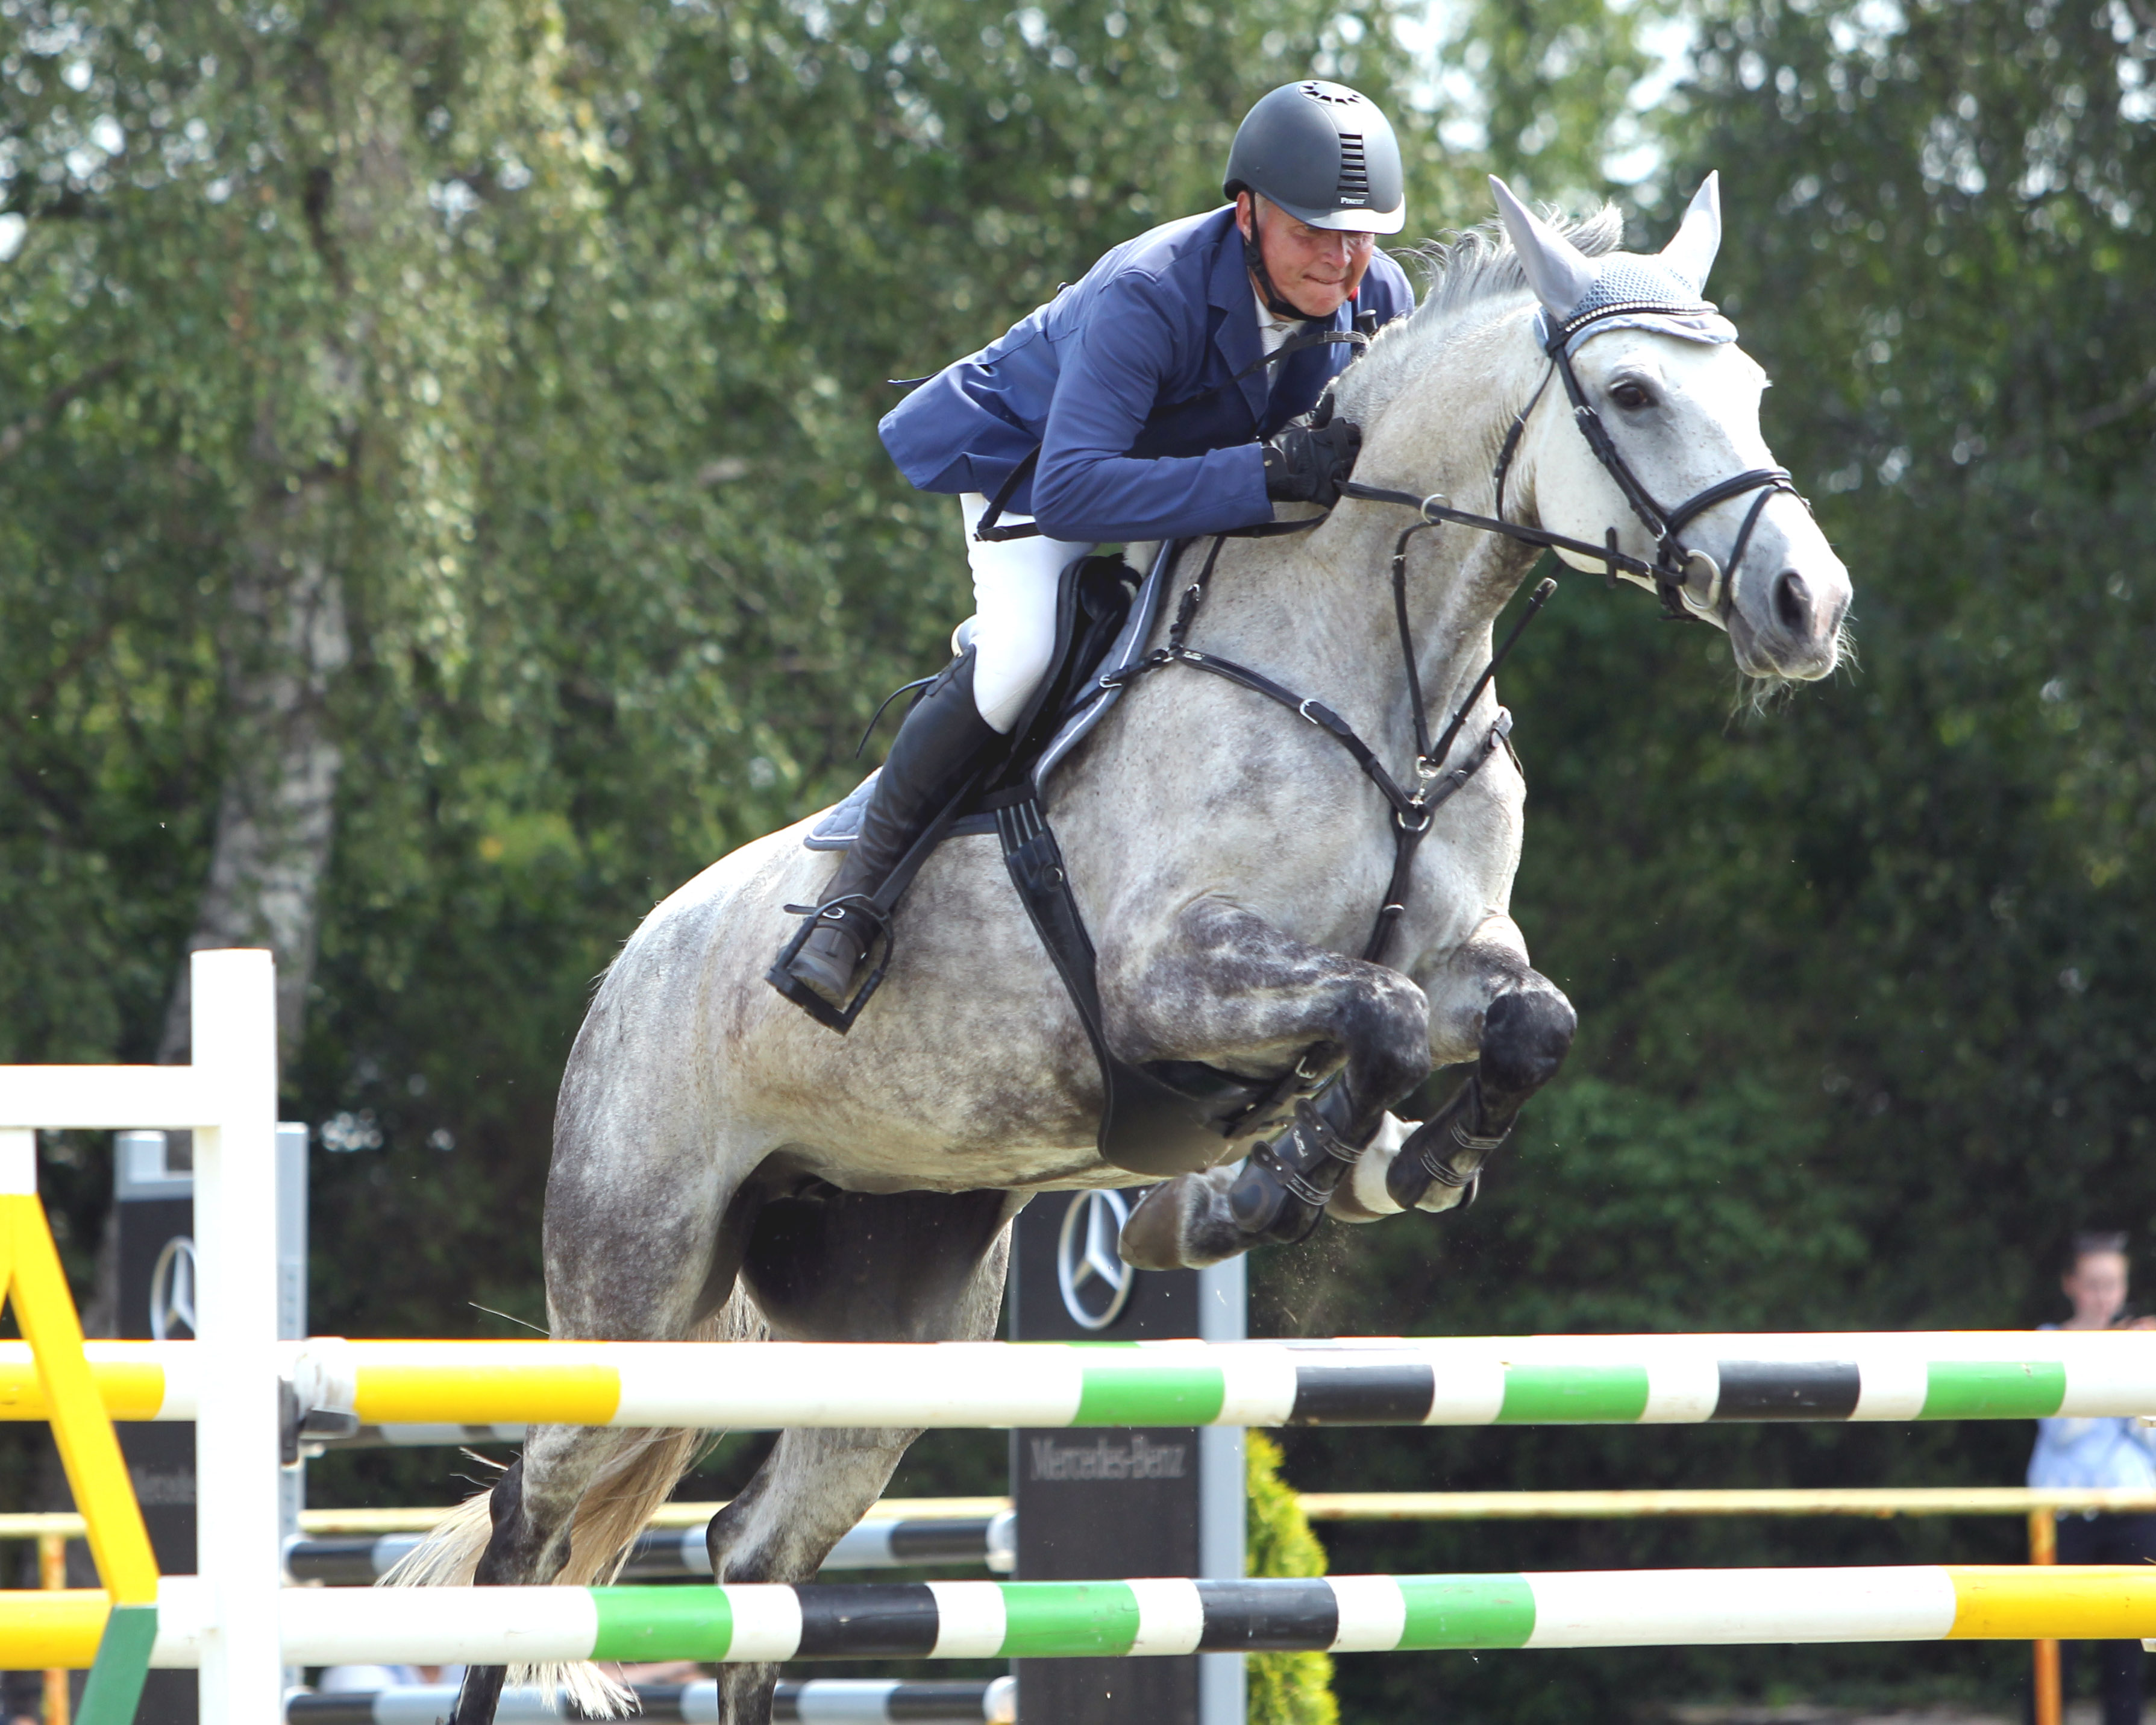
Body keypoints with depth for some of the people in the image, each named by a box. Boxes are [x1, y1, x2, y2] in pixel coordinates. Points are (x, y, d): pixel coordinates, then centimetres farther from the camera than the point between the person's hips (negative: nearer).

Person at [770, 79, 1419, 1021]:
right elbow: (1069, 494, -50)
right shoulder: (1144, 297, -39)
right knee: (1021, 654, -32)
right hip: (1028, 468, -7)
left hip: (1200, 500, 7)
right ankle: (855, 891, -20)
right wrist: (1267, 473, -57)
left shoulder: (1381, 300, -20)